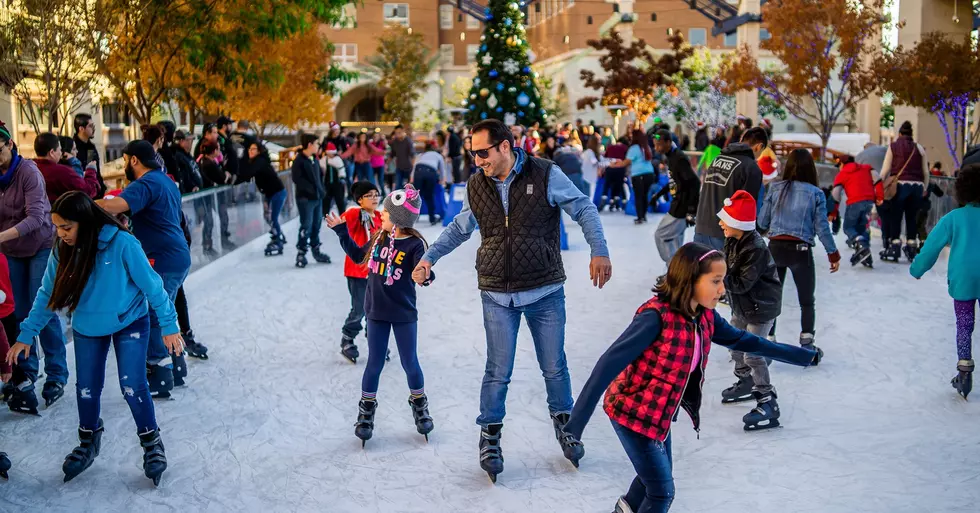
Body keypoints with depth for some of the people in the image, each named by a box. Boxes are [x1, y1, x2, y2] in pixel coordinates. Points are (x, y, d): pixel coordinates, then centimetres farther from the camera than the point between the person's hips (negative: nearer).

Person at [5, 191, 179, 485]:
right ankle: (88, 444, 34)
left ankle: (151, 443, 13)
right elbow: (47, 295, -1)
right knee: (87, 390, 10)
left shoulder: (121, 243, -26)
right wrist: (27, 335, -3)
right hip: (87, 329, 4)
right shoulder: (62, 252, -12)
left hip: (130, 323, -4)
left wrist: (169, 326, -14)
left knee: (133, 387, -9)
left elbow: (151, 285, -18)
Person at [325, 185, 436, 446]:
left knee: (410, 363, 9)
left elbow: (421, 273, -25)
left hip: (404, 314, -3)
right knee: (374, 363, 10)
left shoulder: (414, 244, -16)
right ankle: (366, 410, 25)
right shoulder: (379, 238, 0)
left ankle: (419, 406, 30)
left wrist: (425, 275, -48)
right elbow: (358, 255, 17)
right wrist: (341, 231, 16)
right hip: (376, 312, 4)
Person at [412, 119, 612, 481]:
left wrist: (599, 251, -14)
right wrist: (430, 257, 6)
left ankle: (564, 425, 35)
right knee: (497, 373, 3)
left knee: (554, 368, 11)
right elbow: (459, 228, 15)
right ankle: (490, 435, 22)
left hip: (545, 292, -1)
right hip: (497, 296, 1)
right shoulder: (476, 186, 1)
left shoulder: (546, 175, -10)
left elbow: (584, 209, -4)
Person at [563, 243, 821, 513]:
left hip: (660, 414, 8)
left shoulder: (705, 316, -5)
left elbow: (743, 340, 10)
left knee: (658, 473, 28)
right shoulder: (656, 316, -29)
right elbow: (610, 363, -33)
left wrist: (803, 356, 15)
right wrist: (577, 420, -37)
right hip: (632, 413, -8)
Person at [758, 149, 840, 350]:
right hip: (800, 250, -2)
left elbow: (762, 222, 2)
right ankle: (806, 342, 3)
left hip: (775, 247, 2)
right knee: (807, 301, 12)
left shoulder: (775, 188, 0)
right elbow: (822, 227, -4)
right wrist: (833, 254, 5)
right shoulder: (816, 193, -5)